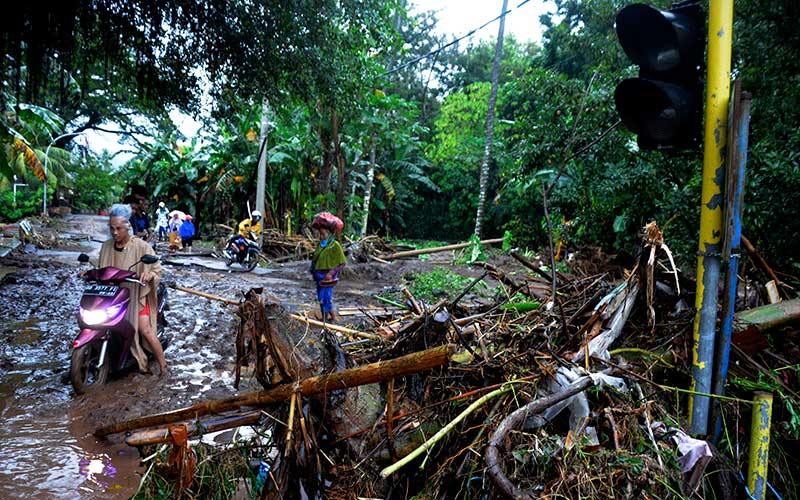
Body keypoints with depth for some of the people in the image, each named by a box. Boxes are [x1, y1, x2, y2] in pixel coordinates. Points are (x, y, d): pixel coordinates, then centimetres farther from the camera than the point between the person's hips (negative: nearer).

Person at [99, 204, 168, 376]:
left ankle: (164, 368, -1)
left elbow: (157, 269, -8)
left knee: (146, 331, -15)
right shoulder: (106, 246, 3)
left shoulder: (141, 246, -10)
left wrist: (149, 274, -29)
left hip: (137, 294, -4)